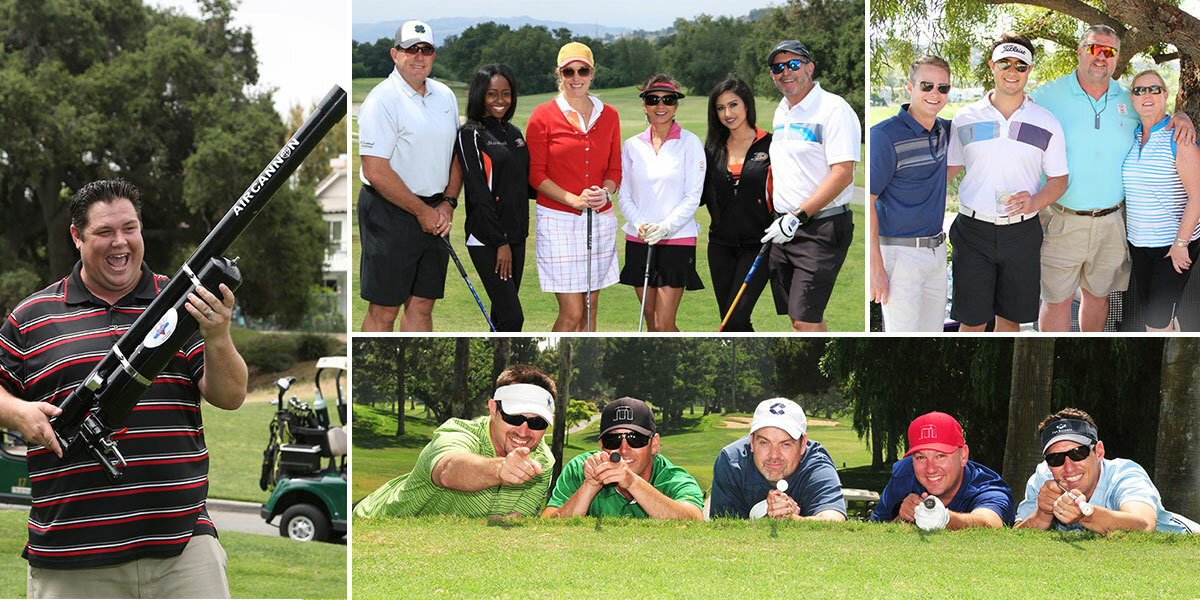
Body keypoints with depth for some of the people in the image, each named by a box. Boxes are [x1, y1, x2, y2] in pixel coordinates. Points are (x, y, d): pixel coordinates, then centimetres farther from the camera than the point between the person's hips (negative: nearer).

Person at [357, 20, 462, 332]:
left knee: (422, 305, 8)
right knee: (384, 309, -3)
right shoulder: (382, 100, -12)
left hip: (434, 216, 7)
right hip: (390, 214, -7)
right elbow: (376, 171, -17)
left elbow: (457, 154, 19)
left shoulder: (445, 96, 11)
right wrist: (422, 211, -11)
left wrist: (448, 203, 3)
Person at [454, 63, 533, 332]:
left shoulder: (514, 133, 14)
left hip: (516, 236, 7)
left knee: (503, 315, 11)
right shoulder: (470, 135, -9)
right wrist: (500, 242, -17)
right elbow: (478, 193, -14)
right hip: (487, 240, -7)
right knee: (512, 317, -14)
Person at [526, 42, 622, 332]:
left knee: (590, 308, 7)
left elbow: (615, 169, 14)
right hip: (559, 220, -4)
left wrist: (605, 192, -9)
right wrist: (573, 199, -16)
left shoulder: (608, 115, 10)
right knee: (572, 313, -9)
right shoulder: (543, 115, -2)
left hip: (601, 219, 4)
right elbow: (536, 174, -3)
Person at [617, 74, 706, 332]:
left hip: (677, 240, -4)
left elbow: (693, 196, -5)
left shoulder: (689, 142, -1)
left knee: (664, 325, -9)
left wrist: (664, 227, -17)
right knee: (652, 323, 7)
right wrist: (640, 225, -12)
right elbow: (624, 195, 6)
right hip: (639, 242, 4)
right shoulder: (632, 146, 8)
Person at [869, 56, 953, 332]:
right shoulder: (885, 135, -16)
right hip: (899, 254, -8)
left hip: (936, 250, 8)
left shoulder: (942, 130, 8)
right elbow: (866, 202, -17)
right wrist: (875, 268, -22)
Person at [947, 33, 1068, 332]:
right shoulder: (965, 117, 4)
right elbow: (950, 167, 16)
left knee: (1009, 318, 9)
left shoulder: (1046, 123, 4)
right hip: (973, 231, -1)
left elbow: (1058, 179, 6)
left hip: (1022, 234, 1)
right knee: (972, 320, -2)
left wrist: (1034, 201, -14)